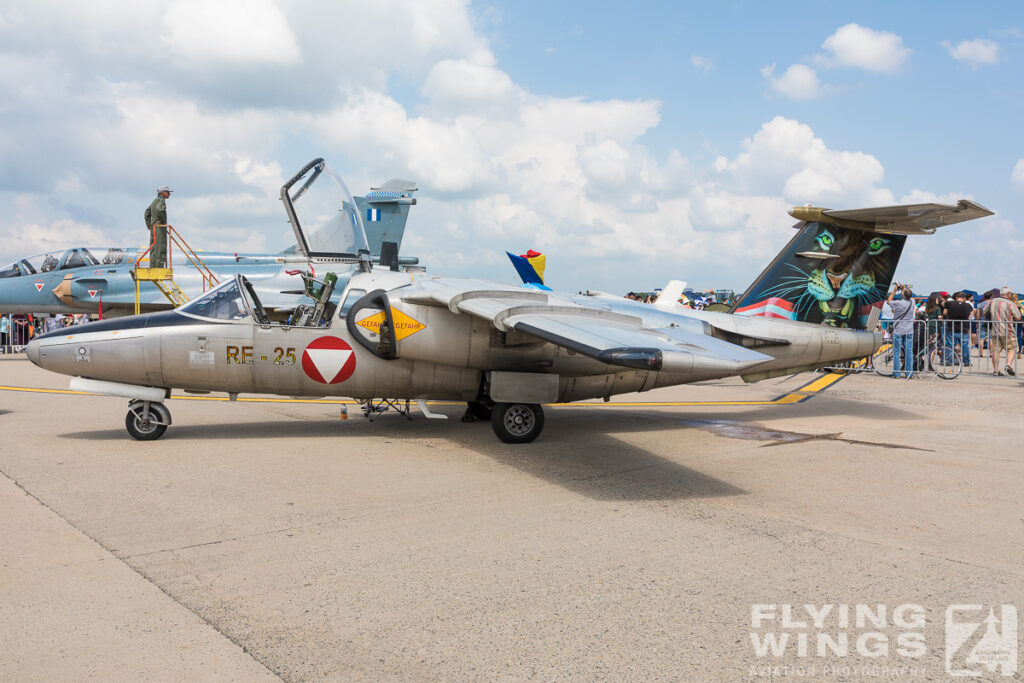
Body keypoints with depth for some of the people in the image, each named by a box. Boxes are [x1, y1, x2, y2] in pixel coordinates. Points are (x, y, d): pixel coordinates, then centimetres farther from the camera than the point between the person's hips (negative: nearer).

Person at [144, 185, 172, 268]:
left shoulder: (155, 201, 18)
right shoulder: (161, 201, -10)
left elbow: (147, 213, 23)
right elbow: (159, 210, -31)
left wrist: (149, 226, 20)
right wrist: (163, 221, -16)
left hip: (153, 227, 9)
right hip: (160, 227, -9)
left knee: (154, 250, 9)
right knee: (160, 249, -11)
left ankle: (152, 267, 10)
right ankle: (159, 267, -15)